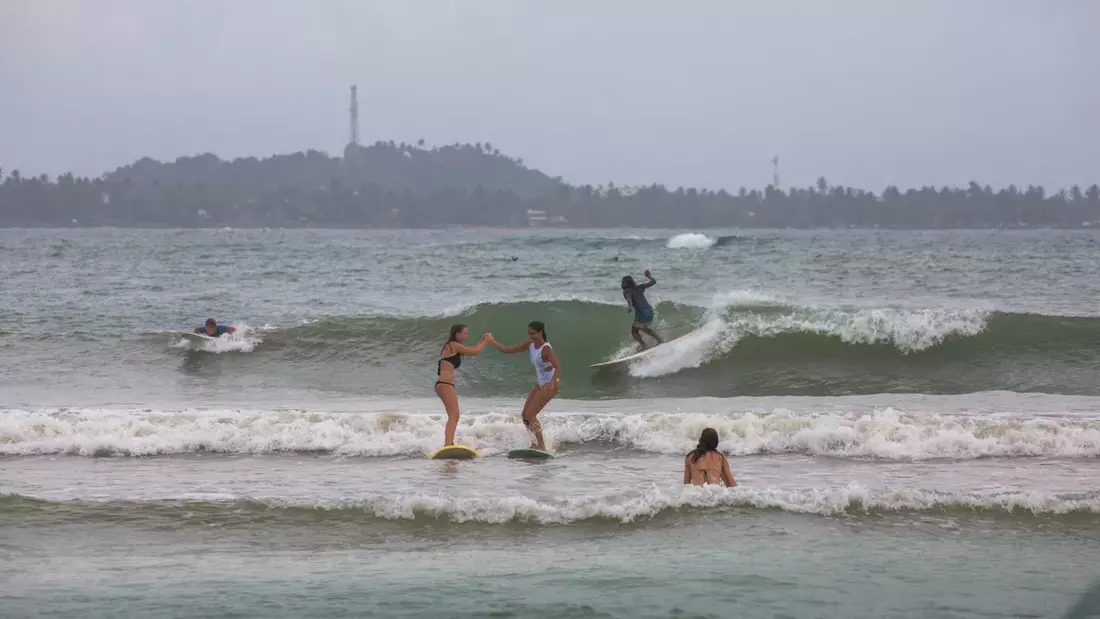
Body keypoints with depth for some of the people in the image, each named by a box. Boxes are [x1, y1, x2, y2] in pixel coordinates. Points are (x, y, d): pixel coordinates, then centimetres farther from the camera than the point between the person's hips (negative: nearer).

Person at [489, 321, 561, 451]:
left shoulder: (546, 349, -22)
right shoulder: (530, 345, 2)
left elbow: (558, 367, -31)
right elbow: (507, 350, 4)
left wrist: (552, 382, -47)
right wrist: (491, 342, -7)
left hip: (550, 384, -9)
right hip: (540, 384, 9)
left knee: (530, 415, -12)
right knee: (525, 415, 11)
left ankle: (541, 445, -7)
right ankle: (537, 442, 22)